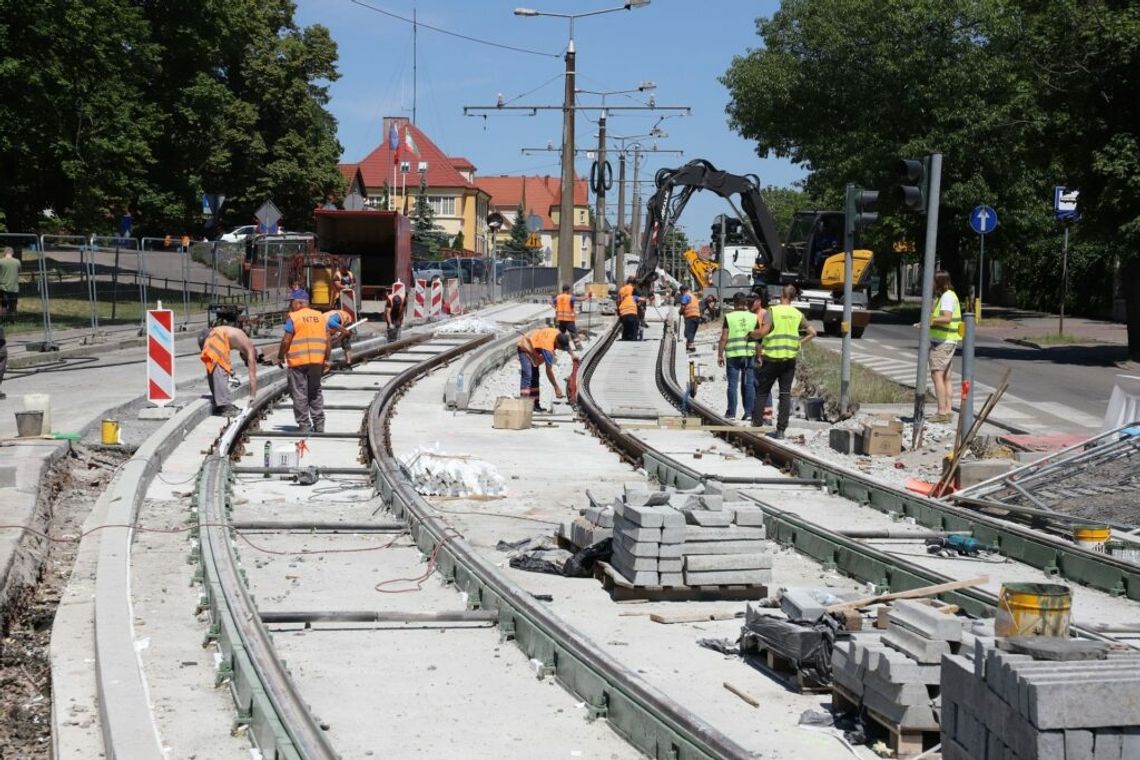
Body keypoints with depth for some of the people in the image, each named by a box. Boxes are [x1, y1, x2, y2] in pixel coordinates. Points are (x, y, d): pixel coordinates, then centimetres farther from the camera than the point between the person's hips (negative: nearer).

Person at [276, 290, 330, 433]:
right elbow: (327, 340, 9)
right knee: (315, 392, 16)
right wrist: (326, 359, 17)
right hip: (317, 360, 5)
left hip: (298, 361, -5)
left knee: (300, 394, 2)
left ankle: (304, 425, 2)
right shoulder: (320, 316, 9)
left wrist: (280, 356, 3)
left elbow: (286, 341, -11)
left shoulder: (293, 317, -7)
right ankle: (319, 424, 15)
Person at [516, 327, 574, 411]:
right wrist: (556, 388, -28)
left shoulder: (557, 334, -16)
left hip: (532, 347, 10)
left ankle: (535, 404, 17)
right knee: (527, 375, -24)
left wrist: (572, 354, 6)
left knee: (535, 377, 12)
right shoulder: (548, 347, -37)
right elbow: (549, 371, -32)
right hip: (525, 347, -10)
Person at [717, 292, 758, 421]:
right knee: (749, 384, 6)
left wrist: (720, 355, -1)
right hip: (750, 354, 2)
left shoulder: (729, 317, -3)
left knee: (732, 383, 2)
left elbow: (724, 338, -6)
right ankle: (749, 412, 5)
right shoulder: (753, 317, 4)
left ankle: (731, 413, 3)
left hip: (733, 354, -2)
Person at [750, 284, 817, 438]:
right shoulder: (797, 314, 5)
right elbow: (812, 332, 4)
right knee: (785, 394, 6)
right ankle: (781, 429, 2)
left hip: (772, 358, -3)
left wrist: (751, 335, -2)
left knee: (761, 392, 9)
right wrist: (799, 342, 15)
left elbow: (763, 331, -19)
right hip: (790, 358, 3)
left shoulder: (773, 311, -9)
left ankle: (756, 424, 7)